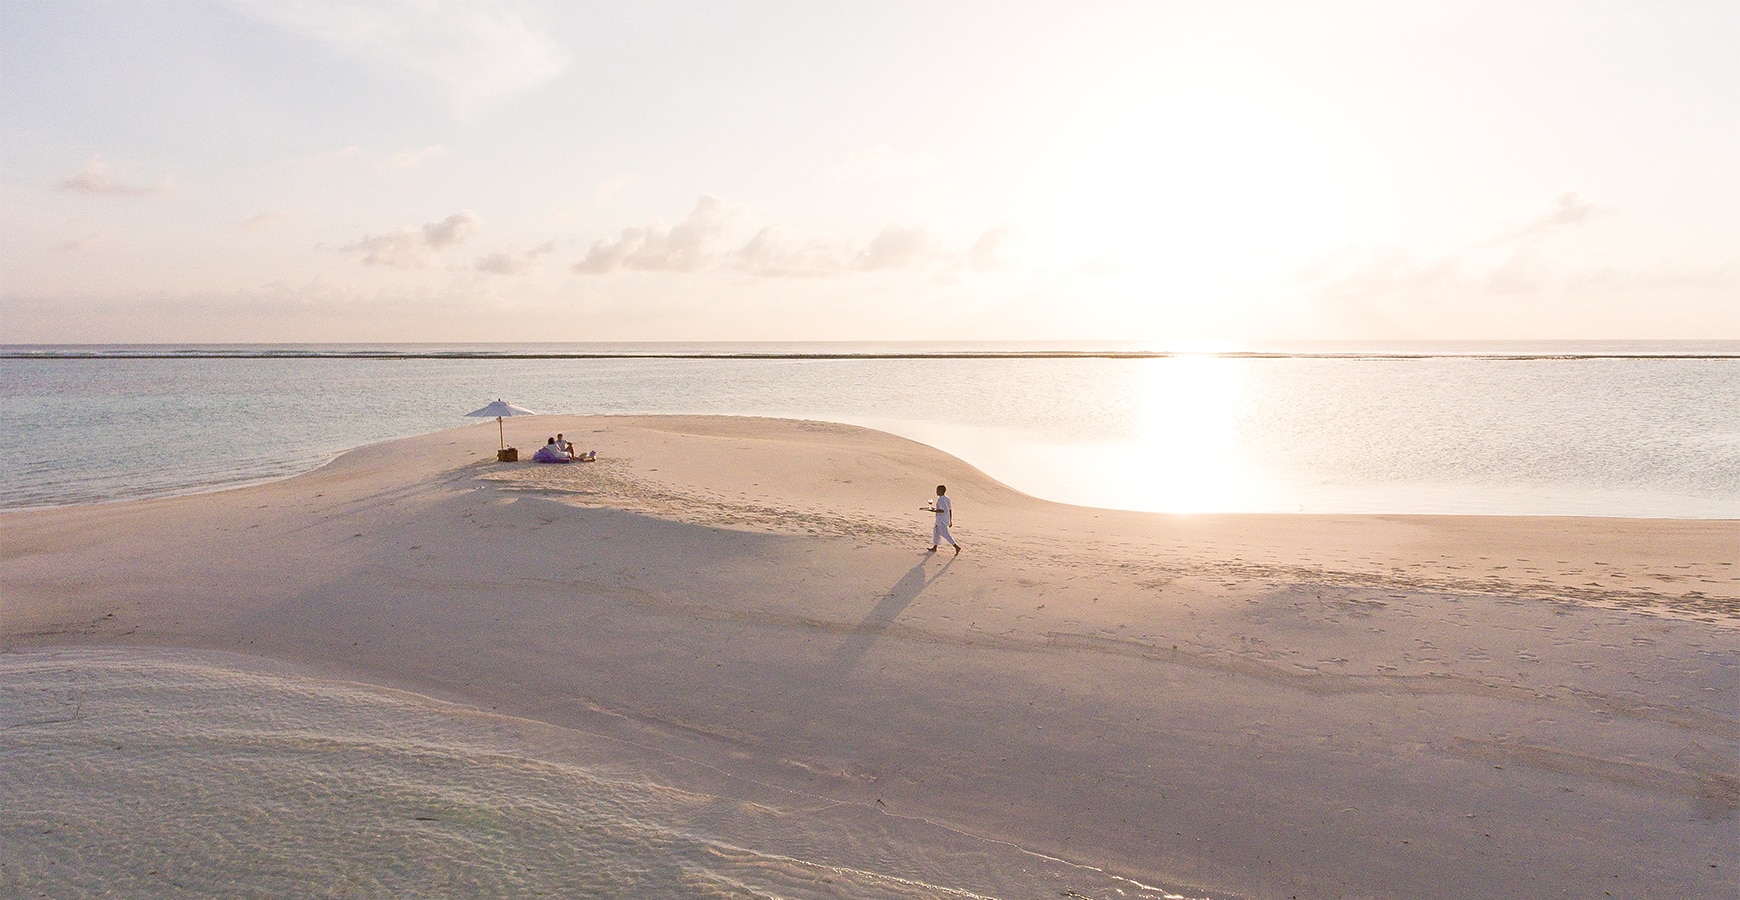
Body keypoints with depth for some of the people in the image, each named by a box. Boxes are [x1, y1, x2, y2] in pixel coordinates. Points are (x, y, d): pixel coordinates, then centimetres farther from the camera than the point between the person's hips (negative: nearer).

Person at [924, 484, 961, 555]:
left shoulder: (941, 499, -18)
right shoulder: (947, 499, 10)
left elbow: (942, 510, -26)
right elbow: (950, 510, 13)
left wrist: (932, 510, -19)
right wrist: (950, 520, 18)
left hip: (941, 520, -10)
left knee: (944, 534, -9)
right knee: (936, 531, 20)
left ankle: (956, 547, -16)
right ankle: (934, 548, 28)